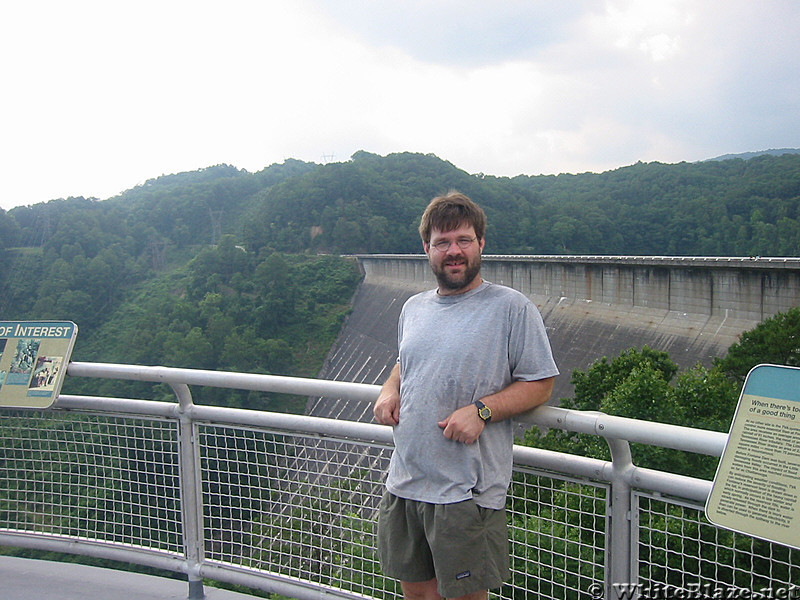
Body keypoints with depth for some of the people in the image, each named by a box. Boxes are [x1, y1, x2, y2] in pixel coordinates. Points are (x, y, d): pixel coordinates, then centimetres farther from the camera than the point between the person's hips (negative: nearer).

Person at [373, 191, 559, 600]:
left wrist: (481, 410, -21)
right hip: (404, 482, 6)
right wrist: (389, 391, 4)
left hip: (465, 492, -6)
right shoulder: (413, 308, 11)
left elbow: (540, 384, -7)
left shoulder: (512, 308, -8)